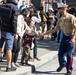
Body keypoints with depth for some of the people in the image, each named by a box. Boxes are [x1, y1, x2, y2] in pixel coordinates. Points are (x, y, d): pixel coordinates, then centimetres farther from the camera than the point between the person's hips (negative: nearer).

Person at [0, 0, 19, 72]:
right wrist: (15, 33, -9)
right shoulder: (14, 8, -9)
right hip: (8, 31, -6)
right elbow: (14, 21, -14)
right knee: (9, 48, 0)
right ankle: (8, 67, 5)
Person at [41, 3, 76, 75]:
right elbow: (55, 29, 10)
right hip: (64, 36, 6)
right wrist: (44, 33, 7)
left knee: (69, 54, -9)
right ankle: (62, 64, 38)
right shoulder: (60, 19, 5)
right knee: (60, 53, 8)